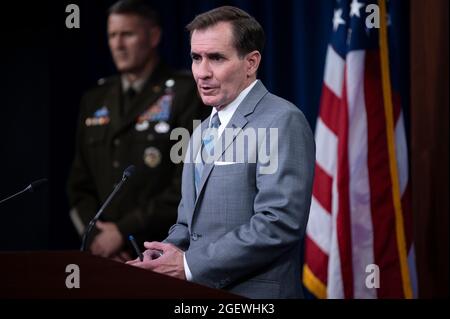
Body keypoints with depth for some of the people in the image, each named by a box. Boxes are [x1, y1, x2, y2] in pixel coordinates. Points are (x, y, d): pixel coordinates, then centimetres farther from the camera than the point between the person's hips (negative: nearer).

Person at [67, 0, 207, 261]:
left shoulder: (187, 93, -4)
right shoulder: (95, 101, 14)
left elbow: (190, 184, -12)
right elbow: (80, 183, 15)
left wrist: (124, 231, -13)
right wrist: (97, 236, -3)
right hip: (103, 256, 5)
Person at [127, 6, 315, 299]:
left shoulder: (282, 122, -13)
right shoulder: (202, 134, 14)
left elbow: (278, 224, -21)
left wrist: (190, 265, -18)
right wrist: (164, 257, -2)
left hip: (253, 296, -7)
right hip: (198, 291, 7)